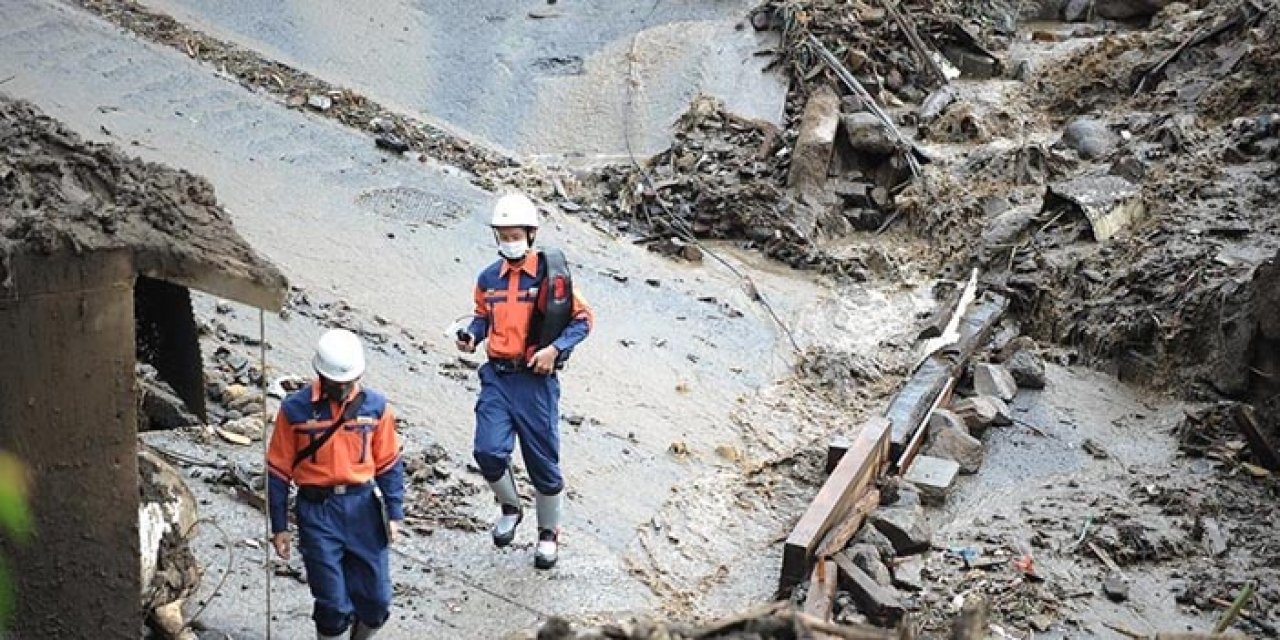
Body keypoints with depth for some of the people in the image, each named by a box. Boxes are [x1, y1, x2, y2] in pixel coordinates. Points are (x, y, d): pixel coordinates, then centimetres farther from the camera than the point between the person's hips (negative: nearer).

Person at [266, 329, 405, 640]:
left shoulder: (375, 405, 1)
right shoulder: (294, 409, -5)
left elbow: (389, 464, 8)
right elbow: (278, 471, 1)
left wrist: (394, 512, 3)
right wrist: (279, 527, 2)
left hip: (363, 506, 2)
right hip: (317, 511, -2)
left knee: (376, 601, 5)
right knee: (334, 605, -3)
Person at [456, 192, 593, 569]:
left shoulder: (548, 275, -8)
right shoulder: (489, 279, 5)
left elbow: (583, 319, -4)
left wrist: (555, 348, -17)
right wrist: (472, 335, 0)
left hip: (536, 380, -3)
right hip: (497, 378, 3)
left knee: (543, 461, 7)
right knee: (488, 451, -14)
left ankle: (549, 534, 28)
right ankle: (510, 508, 17)